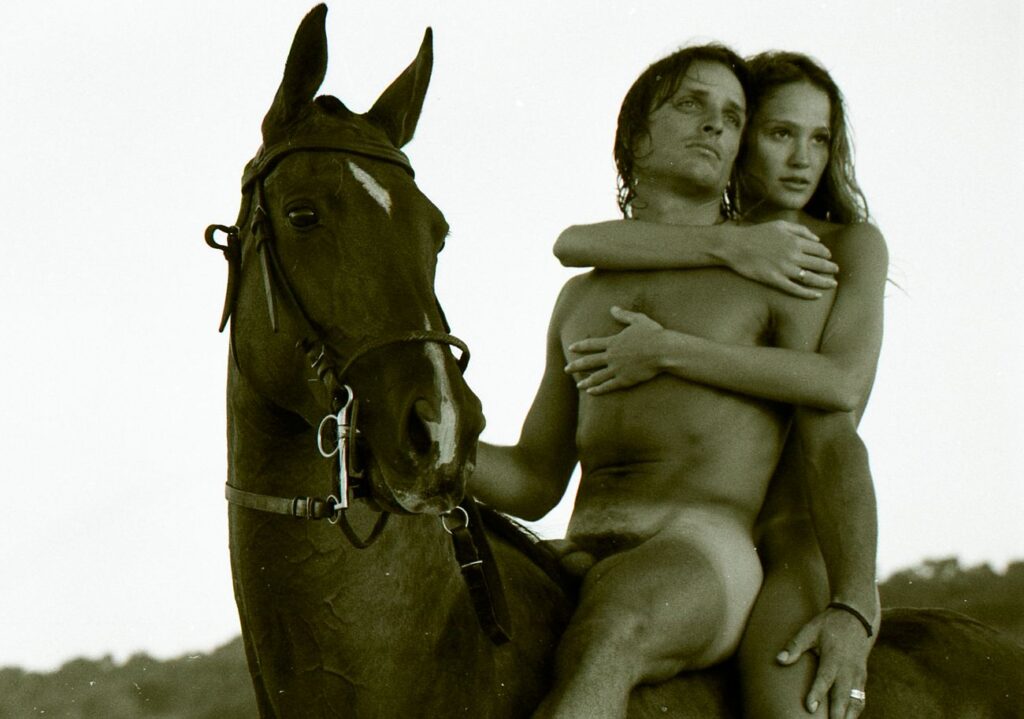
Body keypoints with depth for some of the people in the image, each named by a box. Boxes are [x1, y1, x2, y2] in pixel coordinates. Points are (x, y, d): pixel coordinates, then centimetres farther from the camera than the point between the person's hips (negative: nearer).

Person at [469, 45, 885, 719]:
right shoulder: (582, 298, 26)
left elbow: (834, 443, 1)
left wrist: (853, 612, -15)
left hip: (707, 557, -6)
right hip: (577, 568, 6)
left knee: (606, 641, -41)